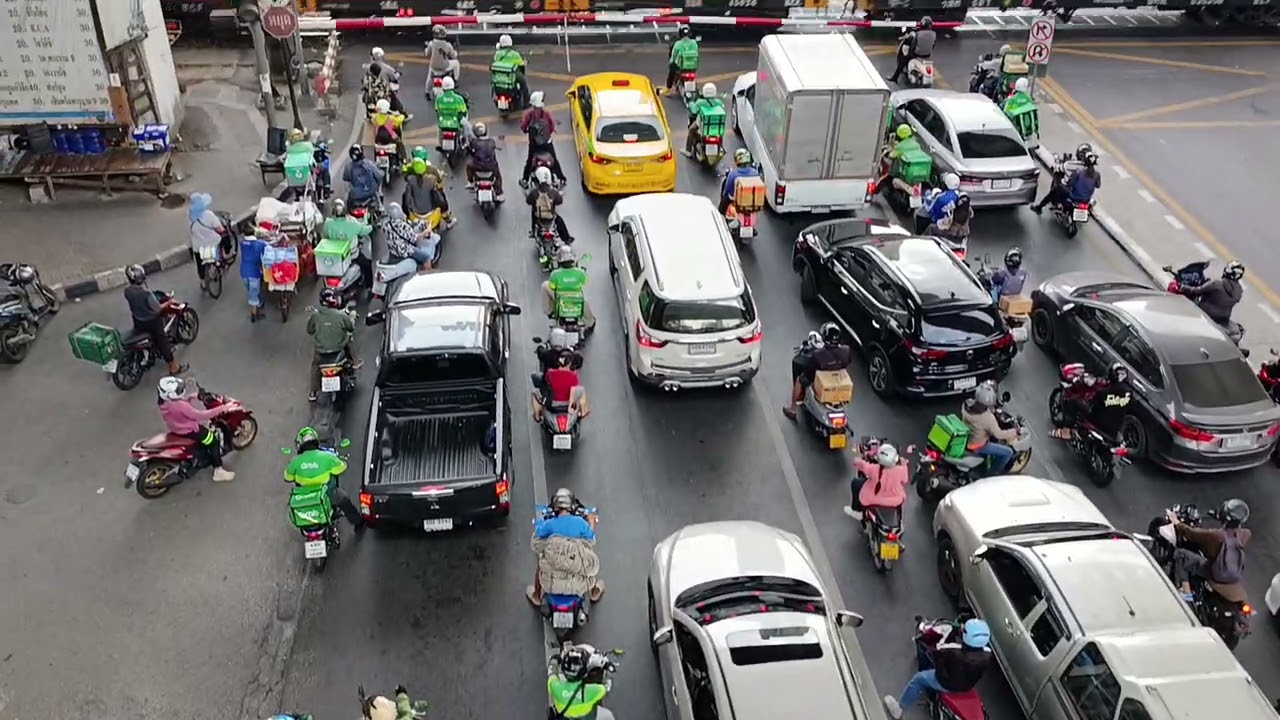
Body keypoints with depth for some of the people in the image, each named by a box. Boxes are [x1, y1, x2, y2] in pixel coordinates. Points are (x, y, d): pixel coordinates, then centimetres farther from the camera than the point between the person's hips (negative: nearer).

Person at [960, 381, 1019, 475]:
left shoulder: (966, 404, -15)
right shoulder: (988, 417, -34)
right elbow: (999, 434, -22)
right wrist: (1014, 431, -6)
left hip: (965, 438, 8)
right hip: (977, 446, -8)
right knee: (1008, 452, 6)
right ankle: (992, 473, 21)